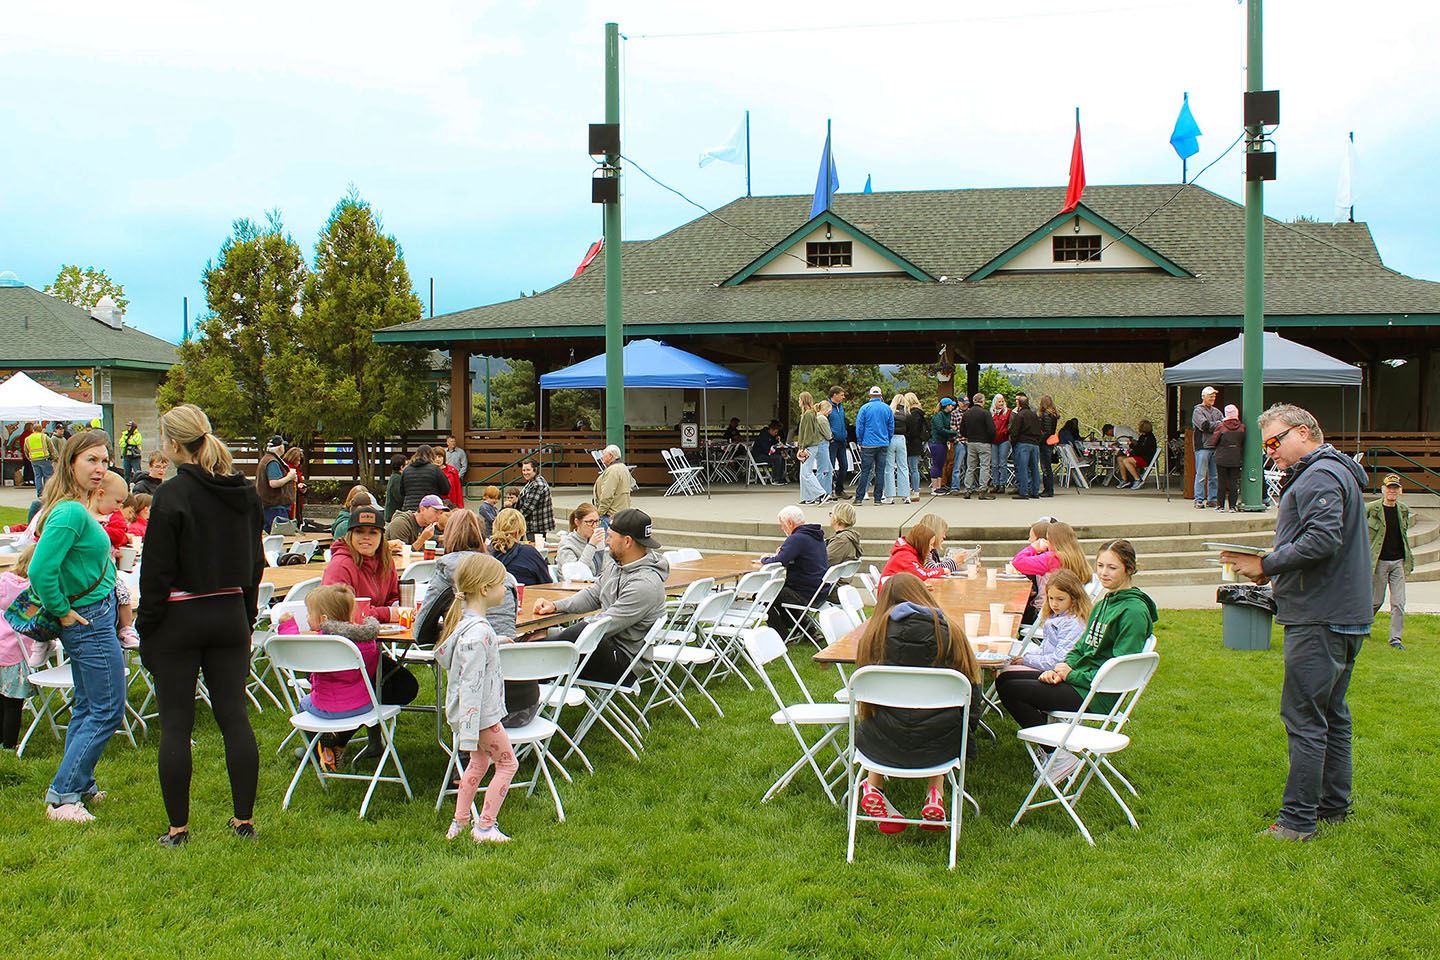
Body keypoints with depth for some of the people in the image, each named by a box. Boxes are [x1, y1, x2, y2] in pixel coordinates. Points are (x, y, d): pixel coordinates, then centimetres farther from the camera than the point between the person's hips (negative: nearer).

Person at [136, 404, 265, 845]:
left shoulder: (173, 494, -13)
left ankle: (178, 828, 8)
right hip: (230, 616, 5)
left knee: (175, 724, 3)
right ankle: (244, 820, 12)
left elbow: (157, 569, -12)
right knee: (234, 717, 8)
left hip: (179, 618, -5)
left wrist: (146, 627, -4)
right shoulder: (246, 493, 5)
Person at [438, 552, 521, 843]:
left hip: (476, 709, 10)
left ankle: (459, 822, 32)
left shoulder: (466, 620, 2)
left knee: (478, 762, 24)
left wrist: (496, 641, 31)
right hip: (482, 713, -10)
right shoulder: (477, 633, -28)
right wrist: (469, 734, -26)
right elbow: (470, 684, -28)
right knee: (507, 763, 5)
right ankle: (484, 828, 12)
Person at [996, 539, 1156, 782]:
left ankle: (1061, 756, -6)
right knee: (1004, 678, 4)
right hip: (1079, 680, 10)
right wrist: (1061, 668, -3)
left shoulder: (1134, 611, -15)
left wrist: (1072, 674, -15)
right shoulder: (1103, 604, 14)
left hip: (1097, 696, -10)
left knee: (1011, 690, -14)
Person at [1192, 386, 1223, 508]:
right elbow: (1205, 425, -14)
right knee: (1201, 475, -6)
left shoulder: (1216, 412, 19)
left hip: (1215, 447, 6)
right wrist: (1220, 424, -8)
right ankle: (1199, 499, -3)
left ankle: (1212, 499, 12)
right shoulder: (1198, 411, 0)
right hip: (1203, 447, -6)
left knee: (1215, 476, 7)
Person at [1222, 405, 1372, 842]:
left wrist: (1267, 565, -17)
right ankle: (1333, 805, 25)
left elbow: (1323, 539, -26)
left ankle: (1298, 819, -5)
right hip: (1345, 615, 11)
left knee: (1303, 717, -8)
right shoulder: (1337, 472, 21)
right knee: (1331, 714, 17)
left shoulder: (1320, 476, -14)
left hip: (1319, 621, -11)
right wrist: (1272, 568, 7)